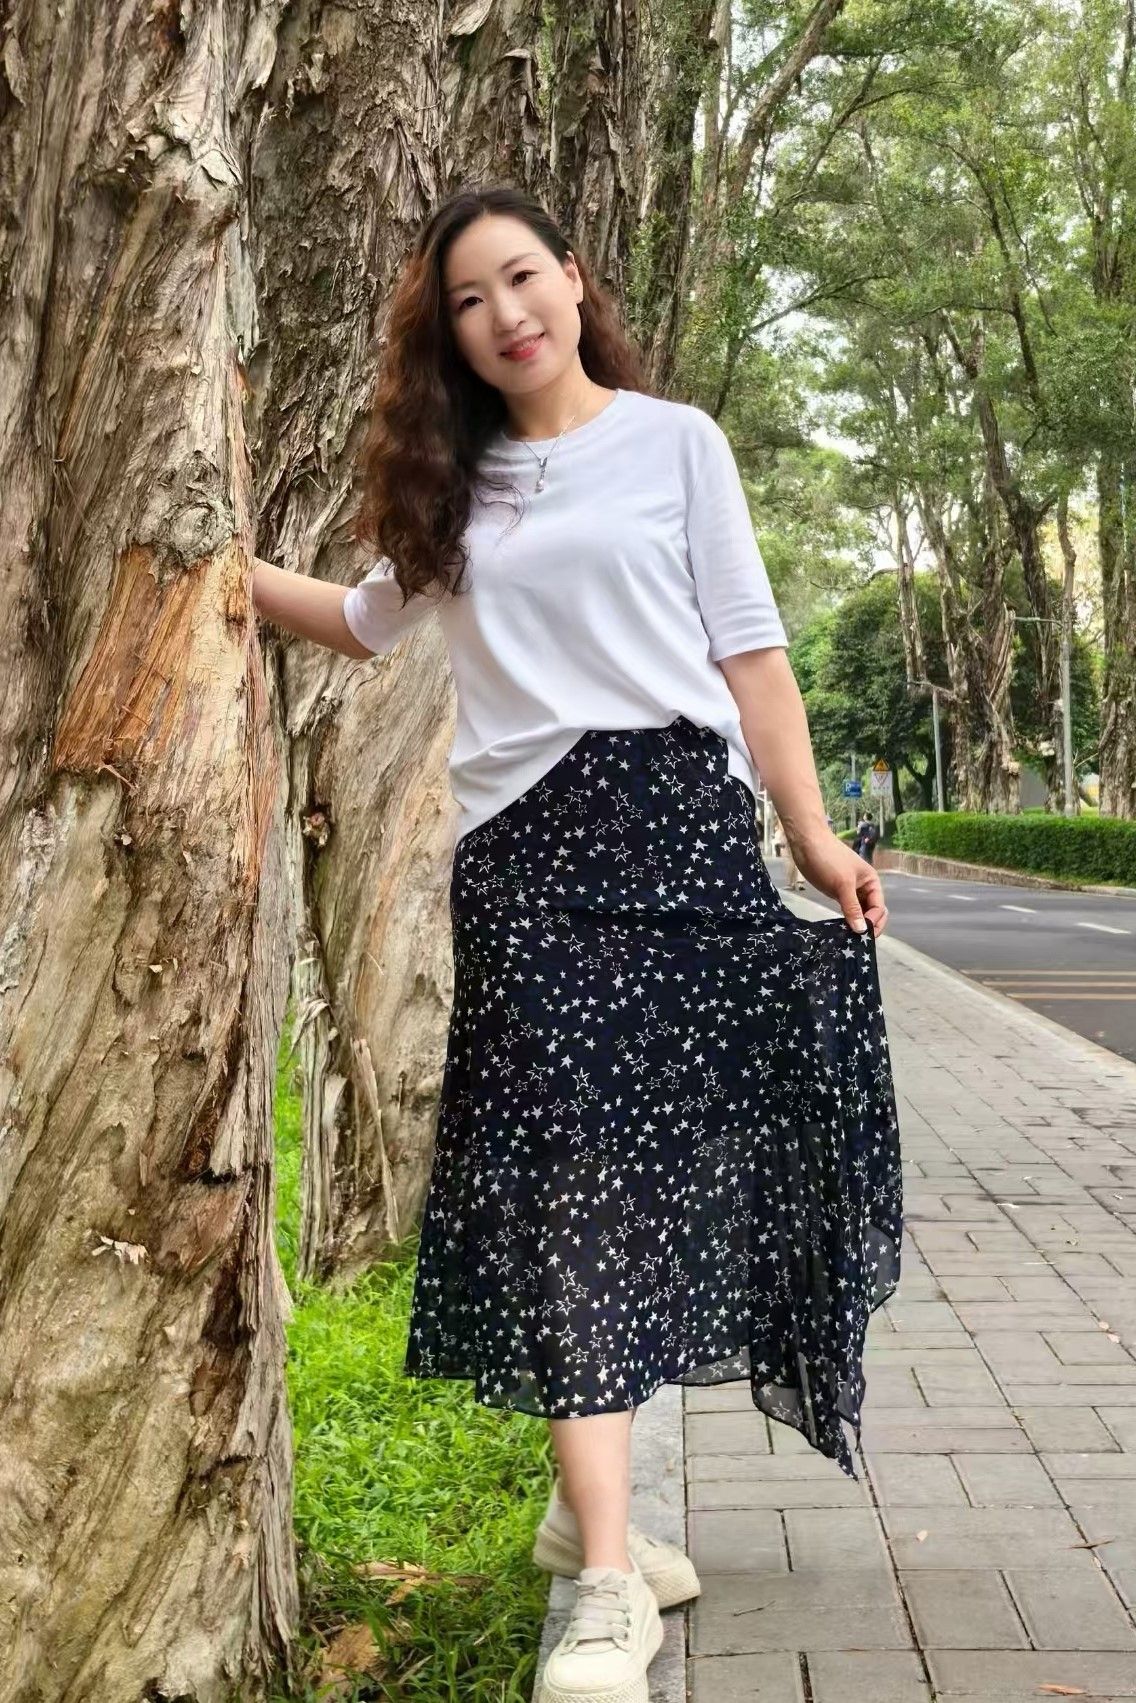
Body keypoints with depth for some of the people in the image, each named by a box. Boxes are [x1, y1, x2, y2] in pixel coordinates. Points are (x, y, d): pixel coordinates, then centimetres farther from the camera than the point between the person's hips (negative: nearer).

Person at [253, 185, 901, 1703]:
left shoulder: (672, 438, 9)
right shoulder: (454, 486, 17)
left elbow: (748, 651, 5)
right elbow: (363, 623, 30)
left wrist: (813, 837, -2)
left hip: (680, 820, -1)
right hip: (523, 845, 1)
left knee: (657, 1164, 2)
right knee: (567, 1177, -8)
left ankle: (586, 1498, 20)